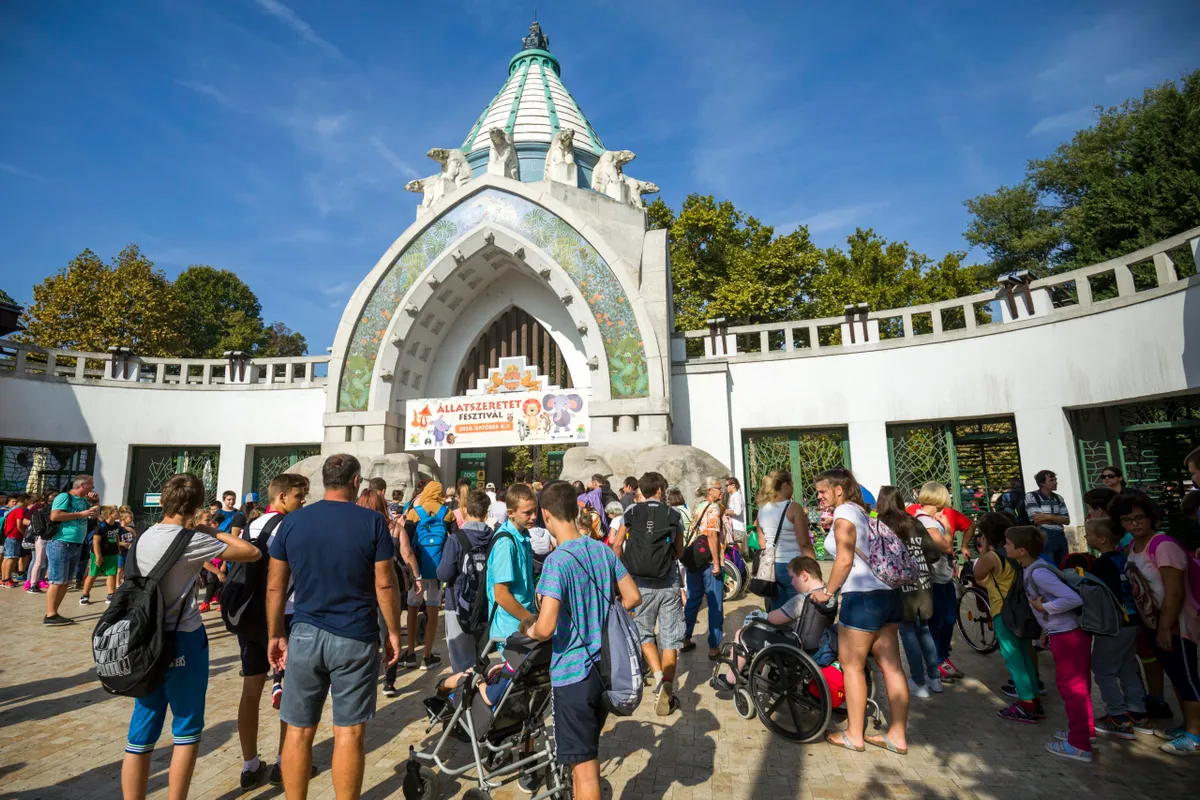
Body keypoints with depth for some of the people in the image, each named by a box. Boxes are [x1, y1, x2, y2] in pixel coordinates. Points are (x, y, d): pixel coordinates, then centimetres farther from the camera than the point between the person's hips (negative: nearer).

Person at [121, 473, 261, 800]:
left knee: (141, 733, 12)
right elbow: (253, 553, -15)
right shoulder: (190, 541, -17)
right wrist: (215, 532, -2)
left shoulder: (144, 538, 4)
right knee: (187, 730, 10)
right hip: (183, 642, -6)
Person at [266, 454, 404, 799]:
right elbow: (385, 584, -7)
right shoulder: (372, 521, -8)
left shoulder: (291, 521, 2)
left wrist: (275, 635, 16)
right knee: (349, 732, 7)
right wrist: (394, 631, 3)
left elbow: (275, 586, 6)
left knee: (299, 731, 15)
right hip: (355, 639, -3)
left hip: (304, 635, 3)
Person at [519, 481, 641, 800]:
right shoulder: (603, 550, -2)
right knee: (587, 754, 27)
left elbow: (545, 627, -28)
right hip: (604, 667, 7)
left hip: (572, 673, -7)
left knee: (584, 764, 8)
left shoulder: (557, 561, -22)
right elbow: (633, 597, 6)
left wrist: (529, 629, -7)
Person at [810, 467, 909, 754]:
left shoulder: (843, 513, -10)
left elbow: (845, 560, -14)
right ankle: (898, 735, 18)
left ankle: (854, 736, 11)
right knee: (891, 666, 11)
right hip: (889, 593, 9)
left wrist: (828, 592, -5)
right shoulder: (861, 511, 16)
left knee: (851, 666, 3)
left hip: (863, 598, -9)